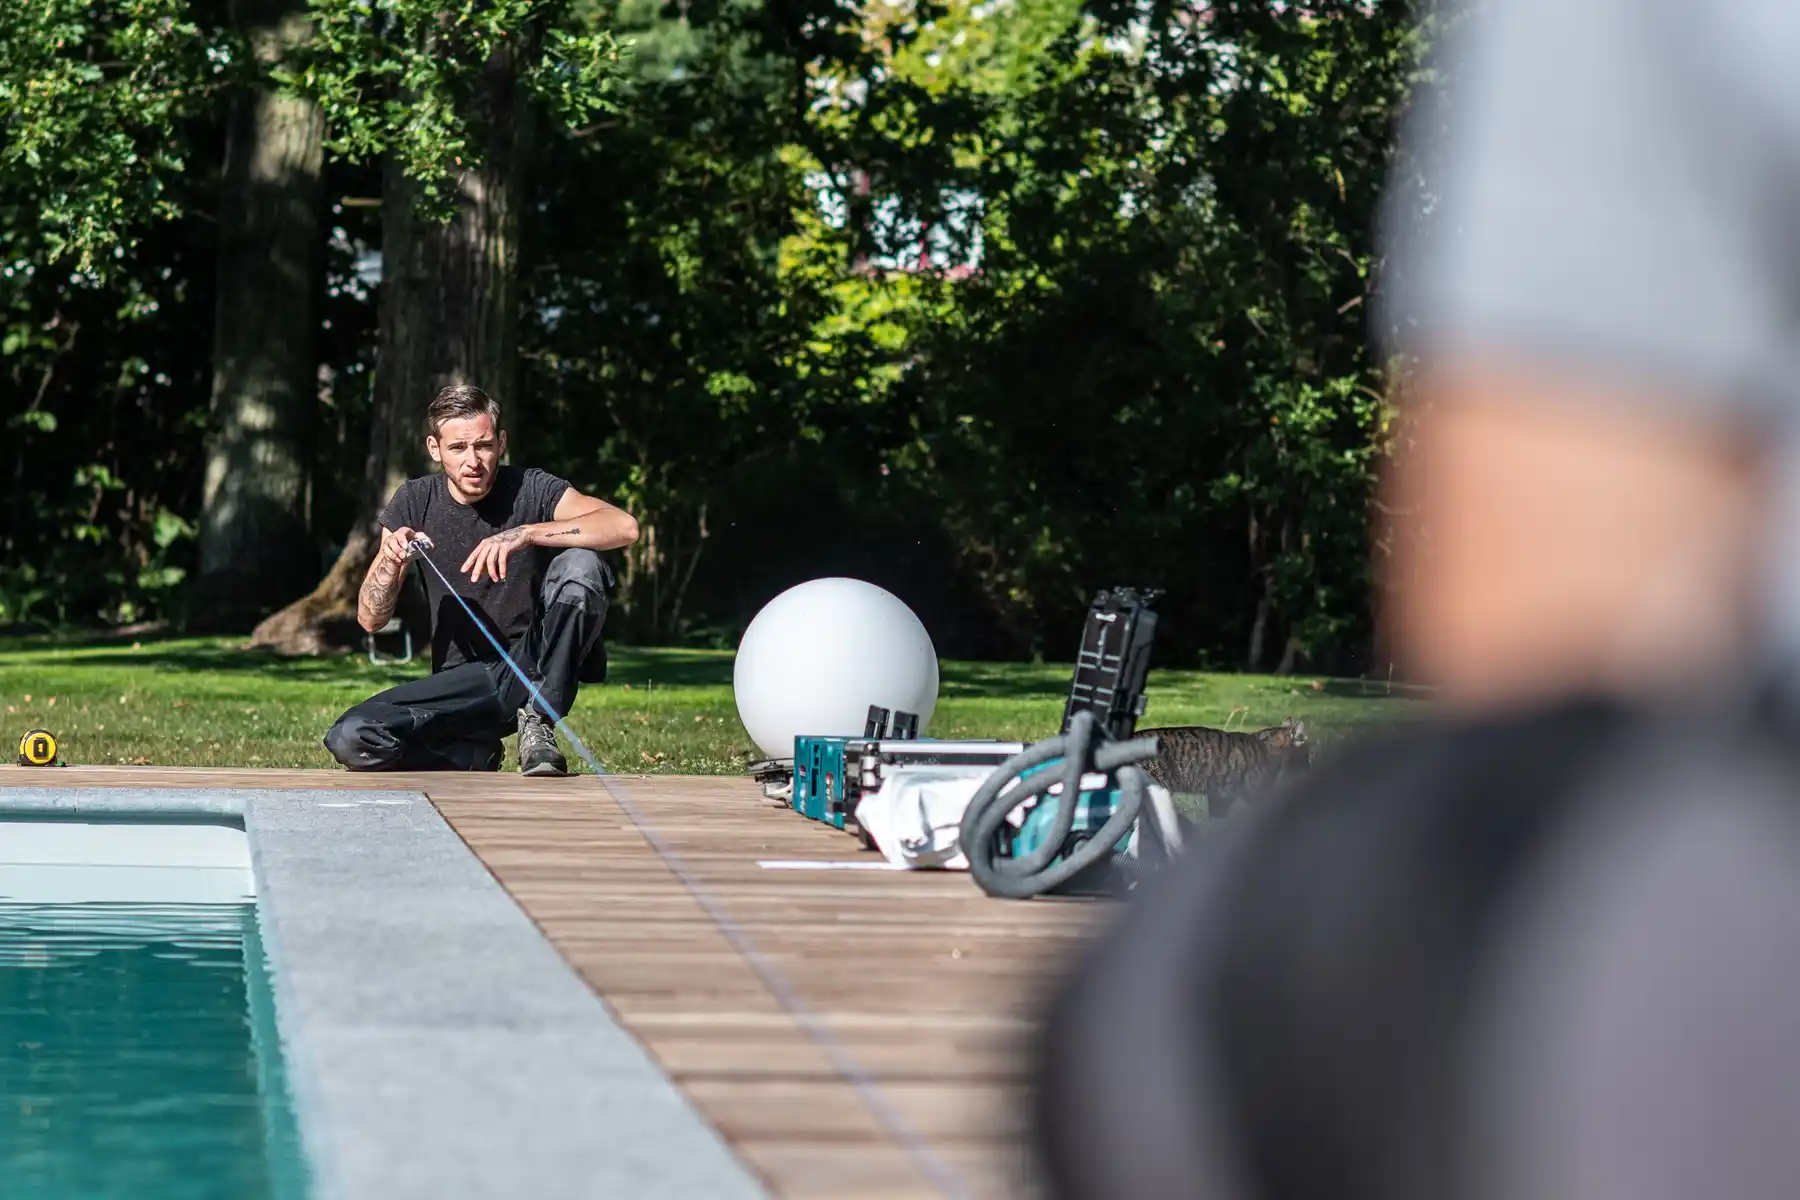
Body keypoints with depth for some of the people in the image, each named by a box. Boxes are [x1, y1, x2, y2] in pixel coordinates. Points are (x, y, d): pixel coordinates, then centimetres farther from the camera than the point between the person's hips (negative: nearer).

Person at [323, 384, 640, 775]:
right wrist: (391, 561, -19)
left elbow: (625, 526, -25)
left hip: (535, 666, -2)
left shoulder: (531, 490, -7)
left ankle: (538, 721, -19)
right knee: (350, 739, -22)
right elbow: (370, 619, 2)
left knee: (580, 566, -28)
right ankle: (475, 753, 3)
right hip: (463, 679, 2)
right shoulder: (414, 503, 2)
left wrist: (526, 533, -34)